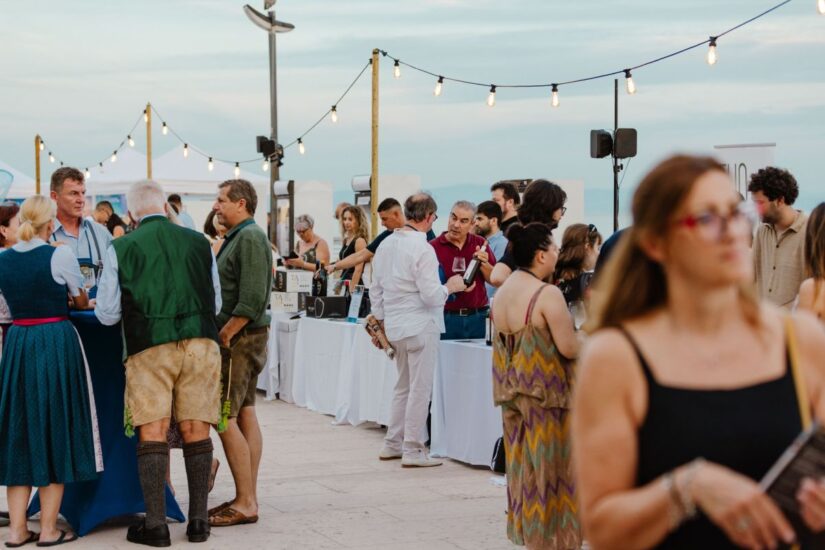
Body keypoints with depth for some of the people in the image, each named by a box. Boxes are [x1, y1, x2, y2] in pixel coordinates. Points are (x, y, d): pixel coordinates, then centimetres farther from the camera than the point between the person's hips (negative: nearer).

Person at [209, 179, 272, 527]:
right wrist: (223, 333, 10)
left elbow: (251, 299, -23)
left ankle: (245, 503, -7)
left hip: (241, 338, -10)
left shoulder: (249, 238, -15)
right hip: (242, 338, 10)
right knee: (245, 414, 11)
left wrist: (223, 335, -18)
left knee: (224, 418, -10)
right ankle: (248, 497, 16)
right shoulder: (239, 237, 16)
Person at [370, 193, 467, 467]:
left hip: (395, 327, 8)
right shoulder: (422, 248, -16)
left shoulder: (386, 244, 8)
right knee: (420, 388, 0)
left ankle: (392, 444, 24)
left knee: (404, 386, 20)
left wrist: (381, 319, 22)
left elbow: (376, 289, 14)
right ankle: (412, 451, 3)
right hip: (420, 325, -8)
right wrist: (450, 287, 0)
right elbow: (431, 295, -18)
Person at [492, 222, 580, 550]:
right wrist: (575, 337, 1)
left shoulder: (504, 291, 6)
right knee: (548, 464, 1)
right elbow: (569, 348, -19)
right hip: (545, 390, -7)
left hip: (511, 388, 7)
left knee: (523, 463, 14)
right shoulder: (547, 294, -19)